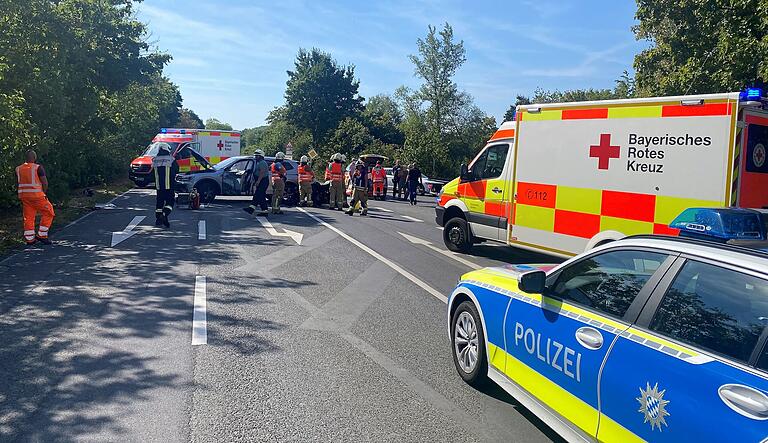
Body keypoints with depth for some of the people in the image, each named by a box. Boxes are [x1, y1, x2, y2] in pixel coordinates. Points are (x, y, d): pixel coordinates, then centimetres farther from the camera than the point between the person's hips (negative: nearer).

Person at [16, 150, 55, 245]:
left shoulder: (18, 169, 8)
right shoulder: (38, 168, -9)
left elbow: (19, 183, 13)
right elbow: (45, 183, -9)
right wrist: (43, 192, 7)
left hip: (23, 196, 6)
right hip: (36, 195, -6)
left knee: (28, 217, 11)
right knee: (48, 213, 8)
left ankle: (29, 239, 13)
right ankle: (41, 235, 4)